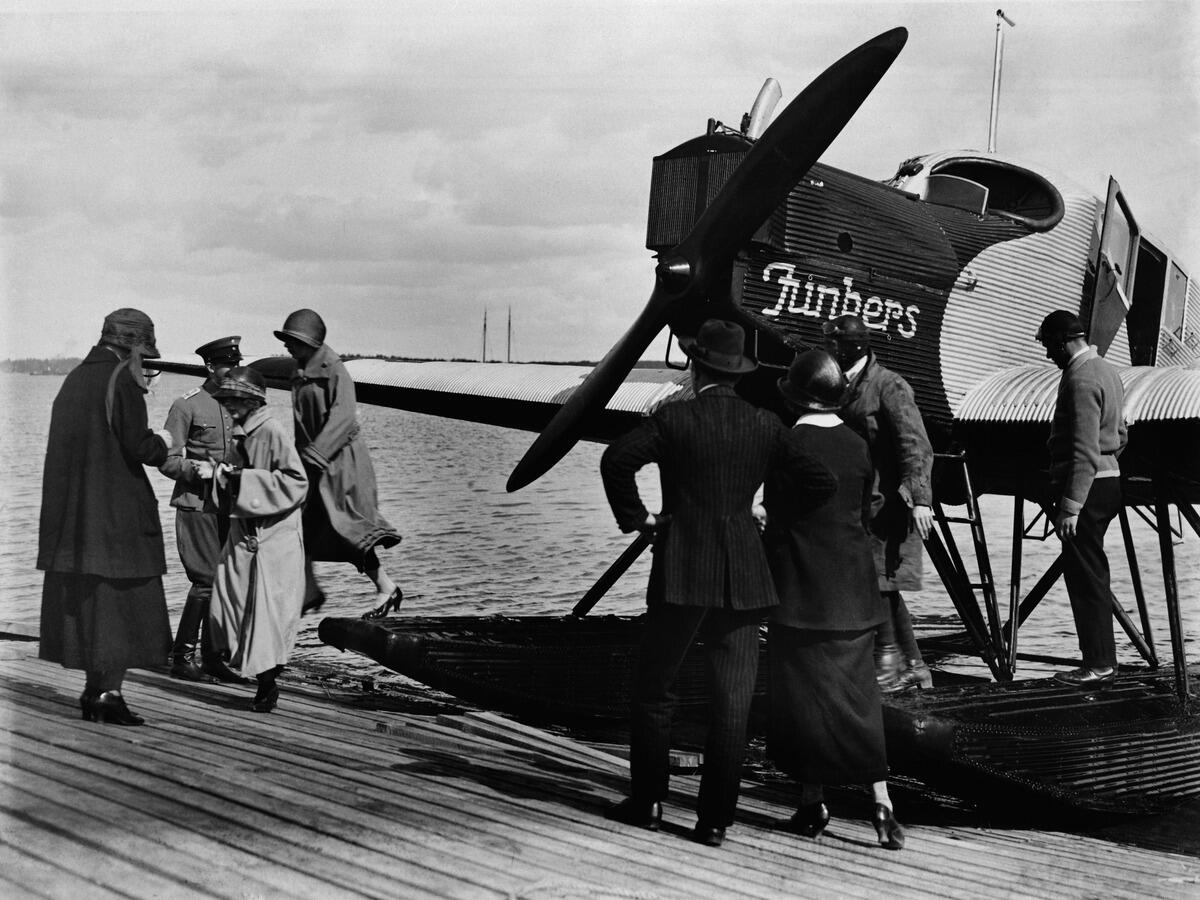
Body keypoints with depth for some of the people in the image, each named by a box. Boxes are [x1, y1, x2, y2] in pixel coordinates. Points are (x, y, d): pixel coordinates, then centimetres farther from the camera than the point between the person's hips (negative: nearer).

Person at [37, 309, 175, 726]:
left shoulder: (75, 378, 14)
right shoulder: (121, 380, -11)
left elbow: (76, 445, 14)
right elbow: (138, 446, -18)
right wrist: (161, 442, 3)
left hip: (71, 514, 8)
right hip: (116, 511, -8)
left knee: (82, 599, 12)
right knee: (119, 598, -1)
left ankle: (95, 691, 17)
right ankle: (106, 692, -2)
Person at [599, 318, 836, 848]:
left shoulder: (674, 419, -5)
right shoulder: (766, 426, 4)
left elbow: (616, 459, -19)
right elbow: (820, 482, 0)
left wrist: (634, 517, -7)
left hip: (682, 573, -3)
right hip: (744, 578, 3)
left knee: (653, 690, 12)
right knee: (732, 701, 6)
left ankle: (647, 803, 16)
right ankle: (714, 819, 8)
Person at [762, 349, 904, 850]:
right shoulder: (859, 447, 1)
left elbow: (774, 513, -9)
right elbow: (866, 514, 7)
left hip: (798, 589, -4)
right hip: (852, 592, 4)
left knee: (803, 693, 7)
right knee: (858, 692, 9)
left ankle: (813, 805, 14)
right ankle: (882, 803, 2)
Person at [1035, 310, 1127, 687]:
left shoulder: (1081, 379, -16)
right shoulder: (1107, 370, 16)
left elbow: (1084, 451, -22)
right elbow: (1119, 435, 23)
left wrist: (1070, 506, -22)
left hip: (1087, 487, -10)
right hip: (1108, 479, 10)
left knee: (1086, 577, -5)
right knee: (1090, 574, 15)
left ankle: (1100, 664, -1)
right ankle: (1100, 658, 20)